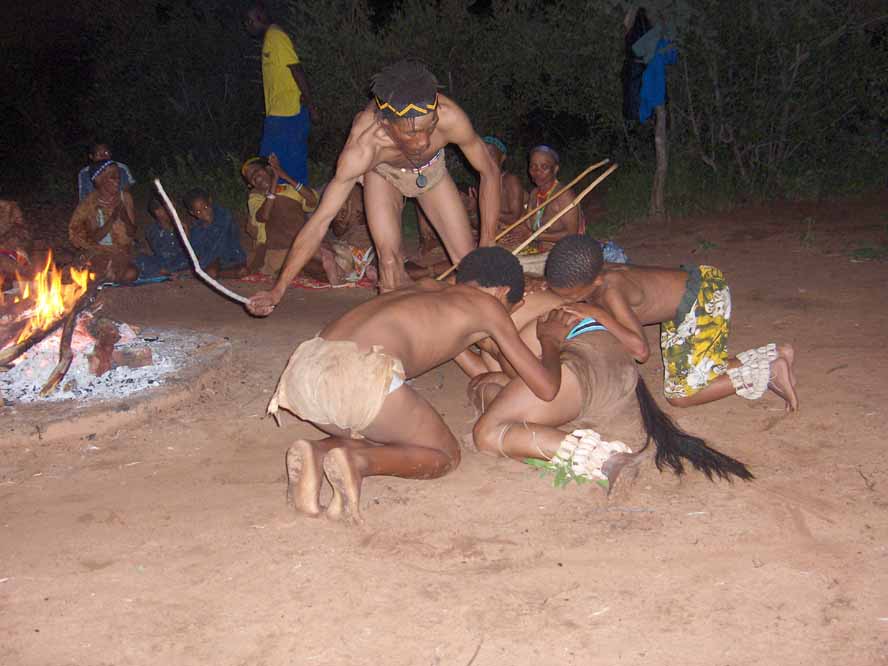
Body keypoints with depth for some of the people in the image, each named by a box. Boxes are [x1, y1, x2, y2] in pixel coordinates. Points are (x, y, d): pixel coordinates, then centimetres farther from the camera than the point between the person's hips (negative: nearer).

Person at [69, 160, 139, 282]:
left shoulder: (125, 197, -4)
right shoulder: (89, 203, -10)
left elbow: (132, 233, -3)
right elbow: (94, 238, -14)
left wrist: (125, 217, -22)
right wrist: (112, 219, -25)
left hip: (122, 249, 3)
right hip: (99, 252, -2)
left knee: (131, 274, -29)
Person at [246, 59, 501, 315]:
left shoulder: (451, 119, -41)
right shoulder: (362, 148, -44)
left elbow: (490, 173, -23)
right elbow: (320, 221, -42)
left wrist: (487, 248, -25)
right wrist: (278, 290, -44)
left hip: (431, 170, 2)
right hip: (383, 173, -2)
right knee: (389, 261, -20)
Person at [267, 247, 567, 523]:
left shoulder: (425, 287, 35)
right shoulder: (488, 305, 17)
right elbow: (547, 387, 19)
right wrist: (550, 339, 38)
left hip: (305, 368, 7)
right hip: (361, 375, -7)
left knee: (378, 438, 33)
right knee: (445, 456, 17)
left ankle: (318, 452, 2)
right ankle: (357, 461, -11)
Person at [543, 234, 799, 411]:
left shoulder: (610, 292, -34)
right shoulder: (586, 277, -12)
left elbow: (642, 351, -39)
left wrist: (599, 314, -39)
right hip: (682, 300, 9)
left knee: (680, 395, -5)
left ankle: (768, 373, 4)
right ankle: (775, 355, 23)